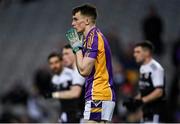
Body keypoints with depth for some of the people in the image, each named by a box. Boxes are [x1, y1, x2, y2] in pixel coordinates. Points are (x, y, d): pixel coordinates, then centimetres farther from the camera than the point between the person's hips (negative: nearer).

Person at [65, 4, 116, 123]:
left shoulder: (93, 37, -11)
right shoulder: (98, 36, 19)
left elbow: (84, 70, -16)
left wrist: (77, 47, -5)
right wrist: (78, 46, 13)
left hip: (97, 96, -10)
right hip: (106, 95, 10)